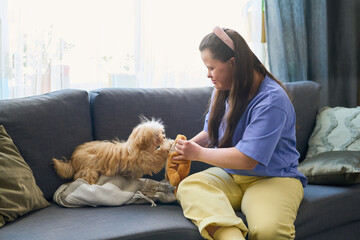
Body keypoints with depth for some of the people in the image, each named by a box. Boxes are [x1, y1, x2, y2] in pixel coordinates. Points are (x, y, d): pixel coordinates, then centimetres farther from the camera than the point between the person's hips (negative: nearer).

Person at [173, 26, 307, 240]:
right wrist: (187, 146, 5)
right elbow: (211, 132, 26)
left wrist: (198, 154, -12)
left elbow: (247, 159, -23)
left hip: (272, 179, -6)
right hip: (229, 175, 6)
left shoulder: (272, 100, -18)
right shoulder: (223, 91, 8)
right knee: (188, 186, -27)